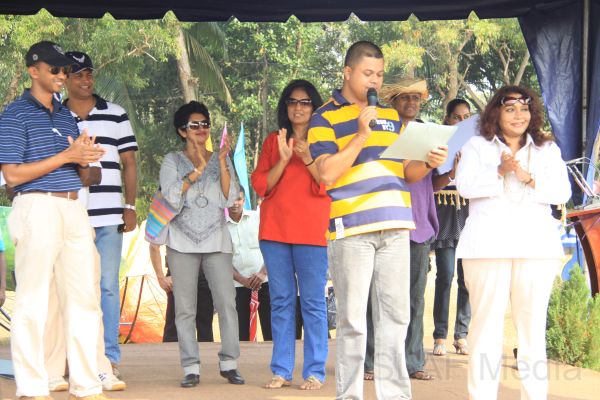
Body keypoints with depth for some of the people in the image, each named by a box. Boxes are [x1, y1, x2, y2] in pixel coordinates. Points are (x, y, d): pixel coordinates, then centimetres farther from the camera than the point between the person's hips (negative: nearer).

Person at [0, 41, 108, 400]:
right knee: (33, 302, -4)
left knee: (84, 299, 6)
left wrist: (83, 158, -3)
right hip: (38, 208, -7)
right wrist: (66, 156, -13)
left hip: (74, 208, 7)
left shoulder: (67, 116, 18)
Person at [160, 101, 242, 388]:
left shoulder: (221, 160, 12)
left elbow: (229, 199, -1)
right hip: (183, 242, -1)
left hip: (216, 241, 1)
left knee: (227, 302, -8)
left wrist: (222, 162, -9)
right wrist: (197, 170, -15)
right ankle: (191, 368, 1)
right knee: (185, 308, -2)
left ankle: (229, 363, 0)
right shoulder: (173, 161, 7)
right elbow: (171, 197, -9)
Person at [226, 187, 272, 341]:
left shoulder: (258, 217, 7)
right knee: (241, 333, -2)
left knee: (270, 331, -7)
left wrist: (263, 273, -11)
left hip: (264, 281, -1)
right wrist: (242, 280, -9)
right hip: (238, 284, 1)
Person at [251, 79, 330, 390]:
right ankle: (281, 371, 9)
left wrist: (308, 158, -17)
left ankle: (315, 372, -2)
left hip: (311, 232, -3)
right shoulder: (273, 141, 13)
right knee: (281, 301, 5)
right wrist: (283, 159, -10)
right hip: (274, 230, 3)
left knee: (313, 302, -4)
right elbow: (260, 185, 5)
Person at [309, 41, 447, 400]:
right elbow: (327, 173, -10)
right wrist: (361, 135, -15)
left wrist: (429, 163, 0)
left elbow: (406, 172, 21)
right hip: (352, 229, -5)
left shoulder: (391, 116, 19)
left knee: (396, 316, 6)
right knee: (353, 320, -2)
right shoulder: (326, 118, 1)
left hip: (394, 227, 5)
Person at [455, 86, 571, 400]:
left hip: (536, 246, 2)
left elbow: (562, 192, 5)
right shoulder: (477, 146, 13)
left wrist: (529, 179, -11)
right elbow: (465, 185, -3)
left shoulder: (548, 150, 18)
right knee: (486, 323, -5)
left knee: (533, 326, 0)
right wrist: (500, 172, -17)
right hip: (488, 245, -2)